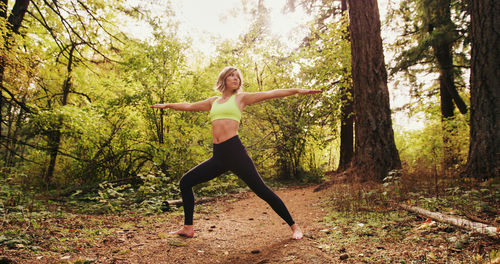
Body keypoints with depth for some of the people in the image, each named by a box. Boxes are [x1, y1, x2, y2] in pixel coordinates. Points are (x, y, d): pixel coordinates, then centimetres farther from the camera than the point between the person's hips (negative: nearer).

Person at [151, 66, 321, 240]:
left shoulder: (241, 98, 8)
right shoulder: (213, 102, 21)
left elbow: (270, 94, 1)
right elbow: (189, 106, 33)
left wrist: (297, 90, -7)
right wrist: (167, 105, 41)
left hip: (235, 151, -5)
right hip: (218, 156, 5)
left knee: (261, 190, -7)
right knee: (185, 182, 5)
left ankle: (294, 226, 7)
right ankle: (188, 228, 17)